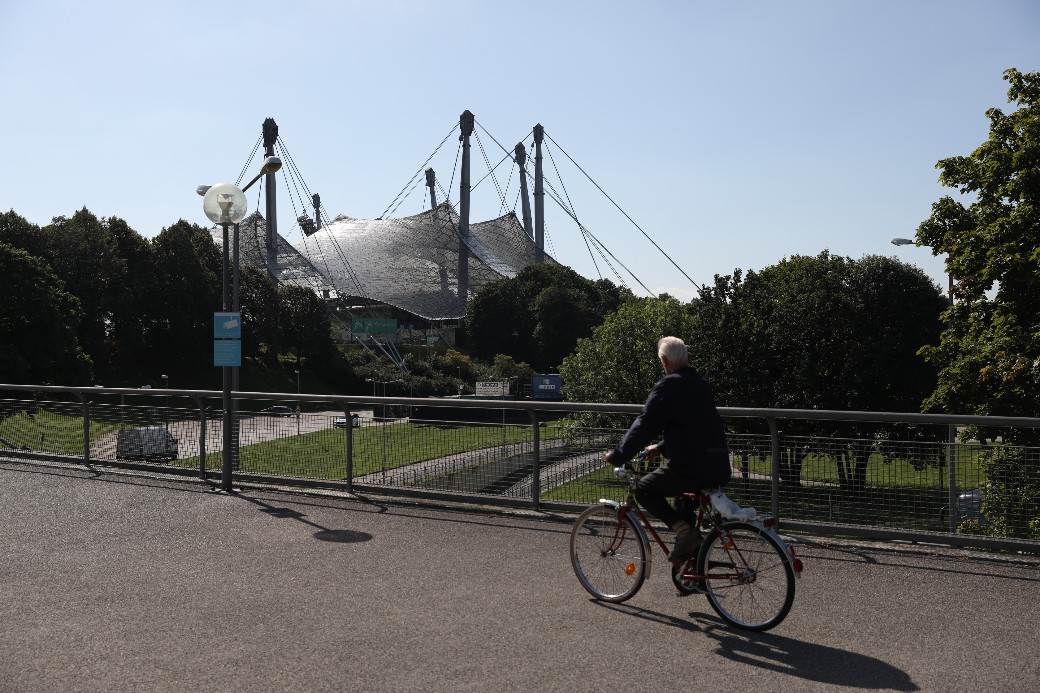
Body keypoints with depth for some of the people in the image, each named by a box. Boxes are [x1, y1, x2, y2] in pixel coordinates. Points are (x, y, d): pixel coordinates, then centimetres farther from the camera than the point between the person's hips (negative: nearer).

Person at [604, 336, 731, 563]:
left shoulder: (668, 385, -8)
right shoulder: (701, 383, 17)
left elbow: (645, 425, -10)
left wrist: (618, 456, -2)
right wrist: (662, 447, 33)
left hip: (692, 466, -8)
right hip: (720, 468, 8)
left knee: (644, 489, 9)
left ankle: (684, 530, -5)